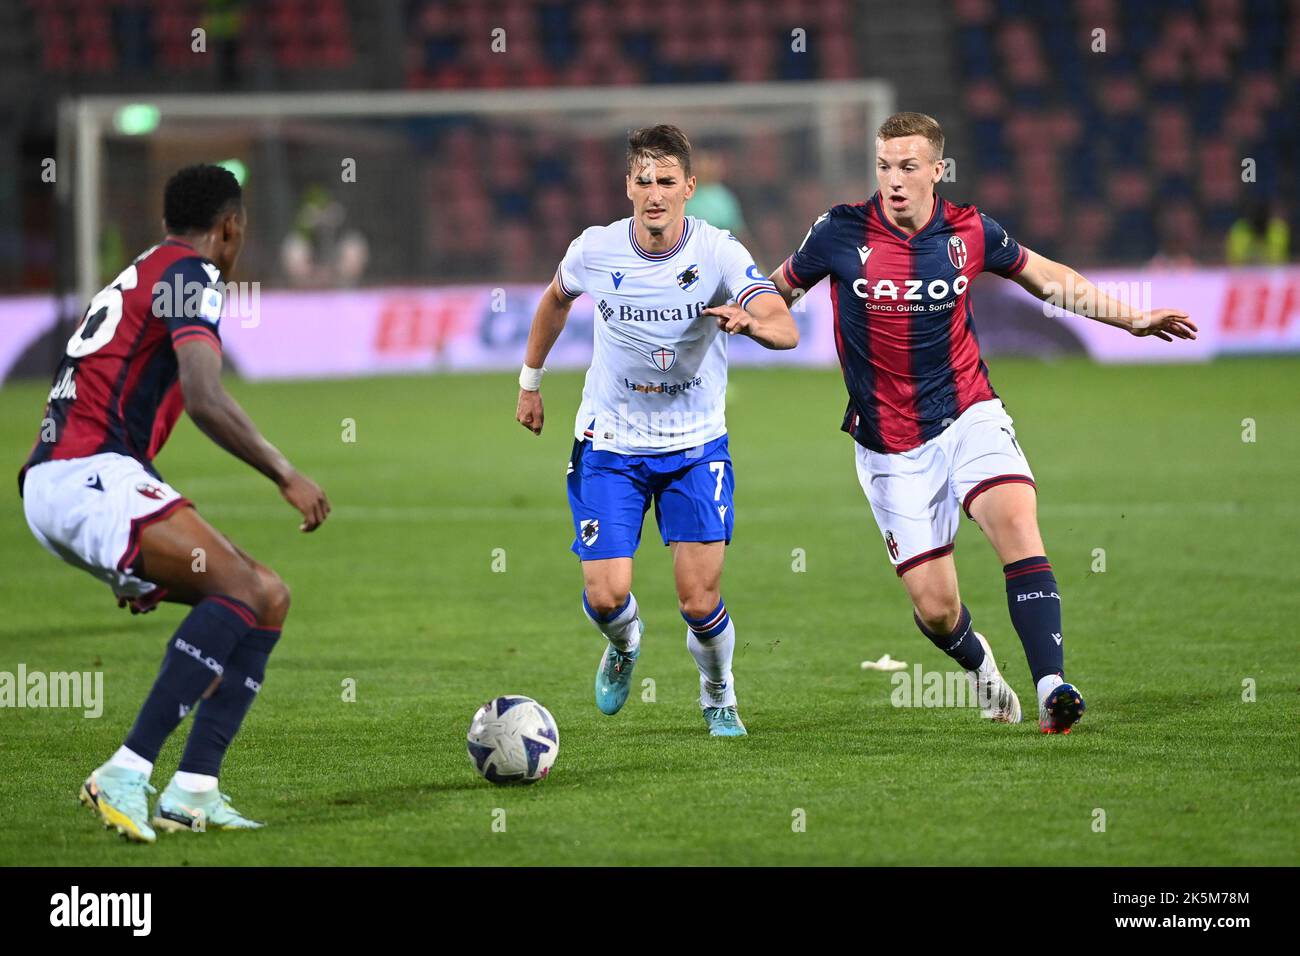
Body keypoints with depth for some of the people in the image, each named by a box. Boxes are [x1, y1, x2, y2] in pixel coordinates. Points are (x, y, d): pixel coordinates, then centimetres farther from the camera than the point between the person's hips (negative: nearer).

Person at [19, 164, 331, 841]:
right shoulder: (190, 275, -2)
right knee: (246, 588, -23)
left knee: (267, 599, 7)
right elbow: (205, 399, -17)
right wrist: (287, 476, -9)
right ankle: (126, 773, -30)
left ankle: (194, 792, -3)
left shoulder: (137, 274, 29)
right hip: (89, 475, -10)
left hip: (50, 486, 10)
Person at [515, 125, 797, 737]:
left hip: (696, 446, -1)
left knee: (700, 603, -7)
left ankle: (718, 698, 26)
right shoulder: (595, 250, -10)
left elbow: (786, 330, -28)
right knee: (606, 597, -10)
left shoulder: (719, 253, -16)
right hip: (609, 445, 1)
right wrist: (530, 381, 19)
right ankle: (624, 645, 29)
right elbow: (556, 300, 14)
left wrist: (751, 321, -50)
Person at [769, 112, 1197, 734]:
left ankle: (1051, 688, -33)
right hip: (890, 446, -1)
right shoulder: (840, 233, -8)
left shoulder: (969, 233, -3)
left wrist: (1133, 319, 14)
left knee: (1016, 521, -28)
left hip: (968, 415, 1)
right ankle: (978, 663, 34)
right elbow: (781, 289, 9)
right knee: (934, 607, -3)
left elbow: (1048, 277, 15)